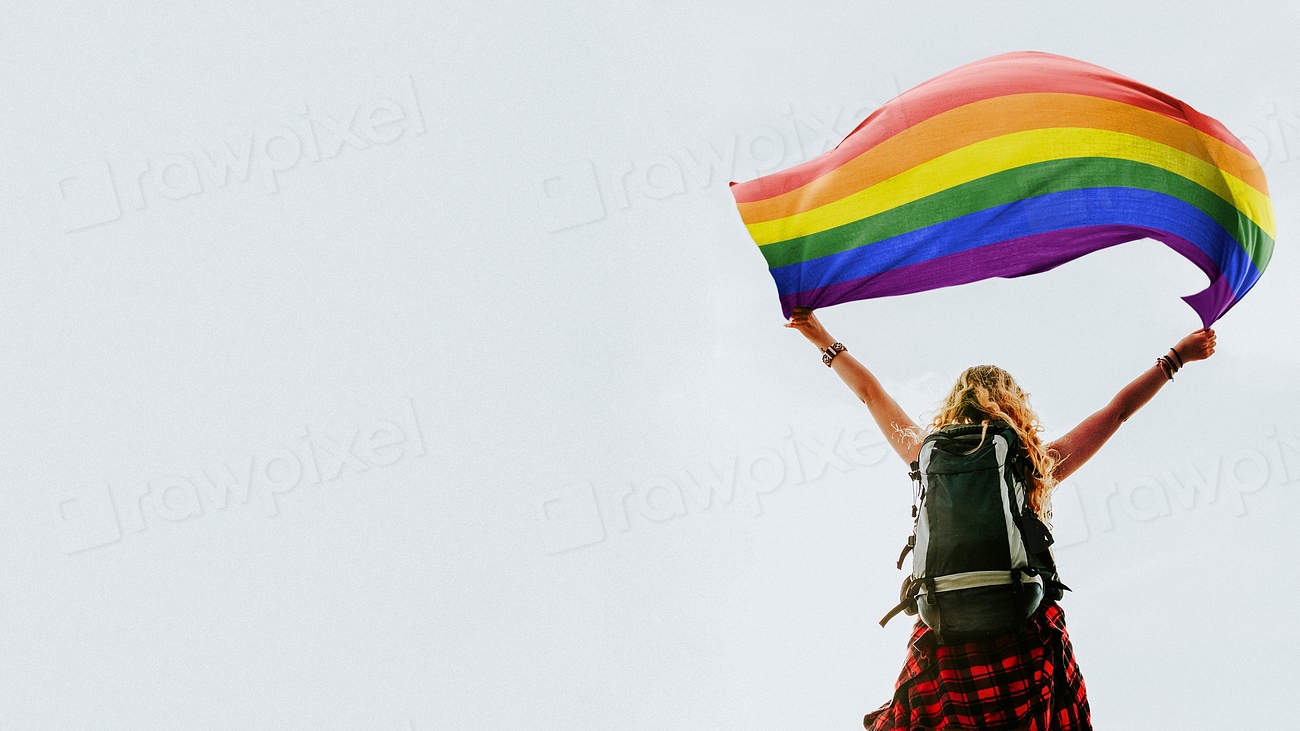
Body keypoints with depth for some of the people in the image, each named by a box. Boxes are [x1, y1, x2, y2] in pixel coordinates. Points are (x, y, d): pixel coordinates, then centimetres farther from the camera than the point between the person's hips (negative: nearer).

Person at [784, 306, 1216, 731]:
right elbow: (1119, 409, 18)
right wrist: (1175, 358, 30)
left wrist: (823, 341, 36)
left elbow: (869, 392, 22)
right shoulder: (1039, 465, 7)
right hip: (1029, 641, -1)